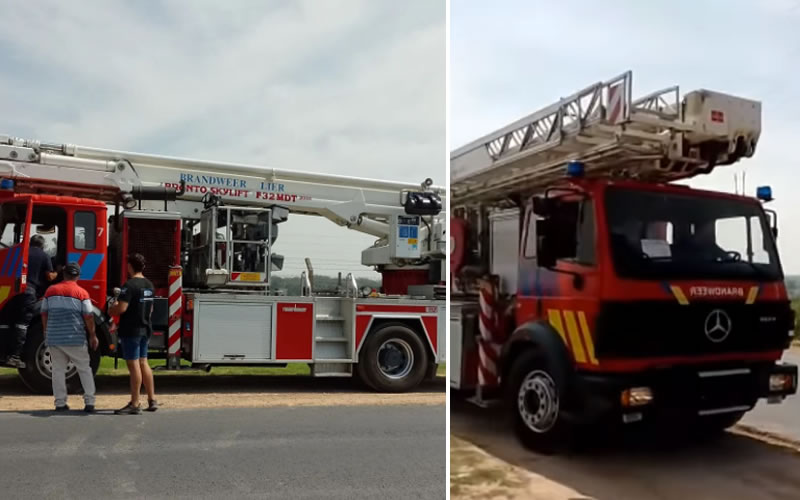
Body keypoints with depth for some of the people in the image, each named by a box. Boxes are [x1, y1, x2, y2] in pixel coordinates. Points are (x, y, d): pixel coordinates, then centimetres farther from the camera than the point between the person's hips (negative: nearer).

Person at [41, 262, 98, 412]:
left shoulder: (51, 291, 5)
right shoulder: (81, 293, -6)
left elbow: (44, 314, 10)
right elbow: (88, 316, -7)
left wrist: (47, 332, 22)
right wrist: (92, 336, 2)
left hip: (54, 338, 3)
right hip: (75, 338, -3)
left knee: (58, 370, 10)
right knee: (84, 369, 6)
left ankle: (60, 403, 11)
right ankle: (89, 402, 4)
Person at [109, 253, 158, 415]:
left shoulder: (130, 285, -16)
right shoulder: (149, 285, 11)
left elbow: (121, 308, -22)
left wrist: (112, 309, -3)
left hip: (131, 330, -8)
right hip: (145, 329, 8)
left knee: (134, 365, -4)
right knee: (143, 363, 16)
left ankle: (134, 404, 1)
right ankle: (152, 400, 19)